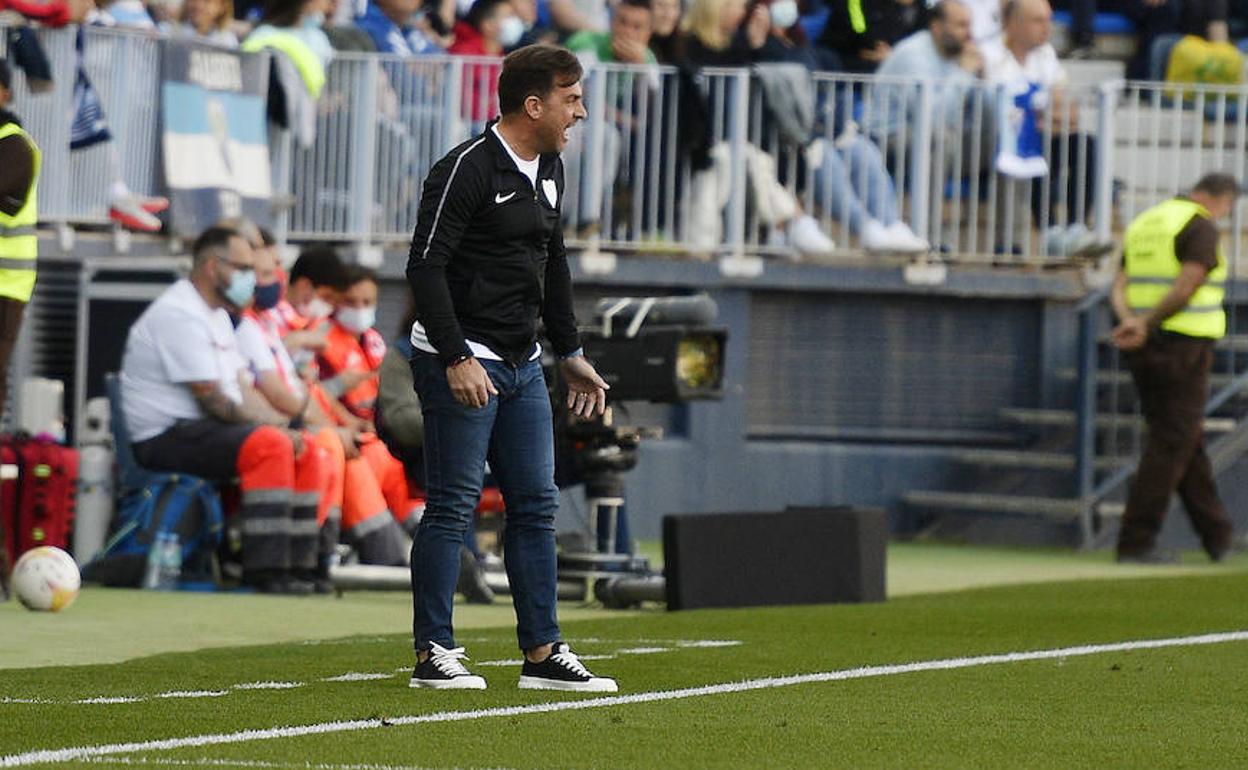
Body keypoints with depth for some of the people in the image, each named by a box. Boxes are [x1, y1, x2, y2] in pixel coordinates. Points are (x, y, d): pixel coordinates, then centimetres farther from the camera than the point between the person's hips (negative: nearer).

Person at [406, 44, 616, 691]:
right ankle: (433, 655, -2)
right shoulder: (466, 170, -15)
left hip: (522, 367, 9)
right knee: (453, 505, -7)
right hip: (459, 363, -9)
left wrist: (570, 355, 23)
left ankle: (542, 654, 11)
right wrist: (456, 360, -24)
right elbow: (425, 267, -18)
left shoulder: (548, 170, 13)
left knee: (536, 504, 7)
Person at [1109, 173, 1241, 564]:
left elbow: (1120, 288, 7)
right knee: (1171, 444, -4)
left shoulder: (1143, 224, 17)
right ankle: (1136, 542, -8)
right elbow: (1186, 287, -21)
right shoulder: (1202, 228, -10)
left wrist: (1130, 323, -10)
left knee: (1188, 442, 15)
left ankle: (1217, 535, 22)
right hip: (1183, 346, -8)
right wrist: (1147, 323, -12)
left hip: (1144, 353, 8)